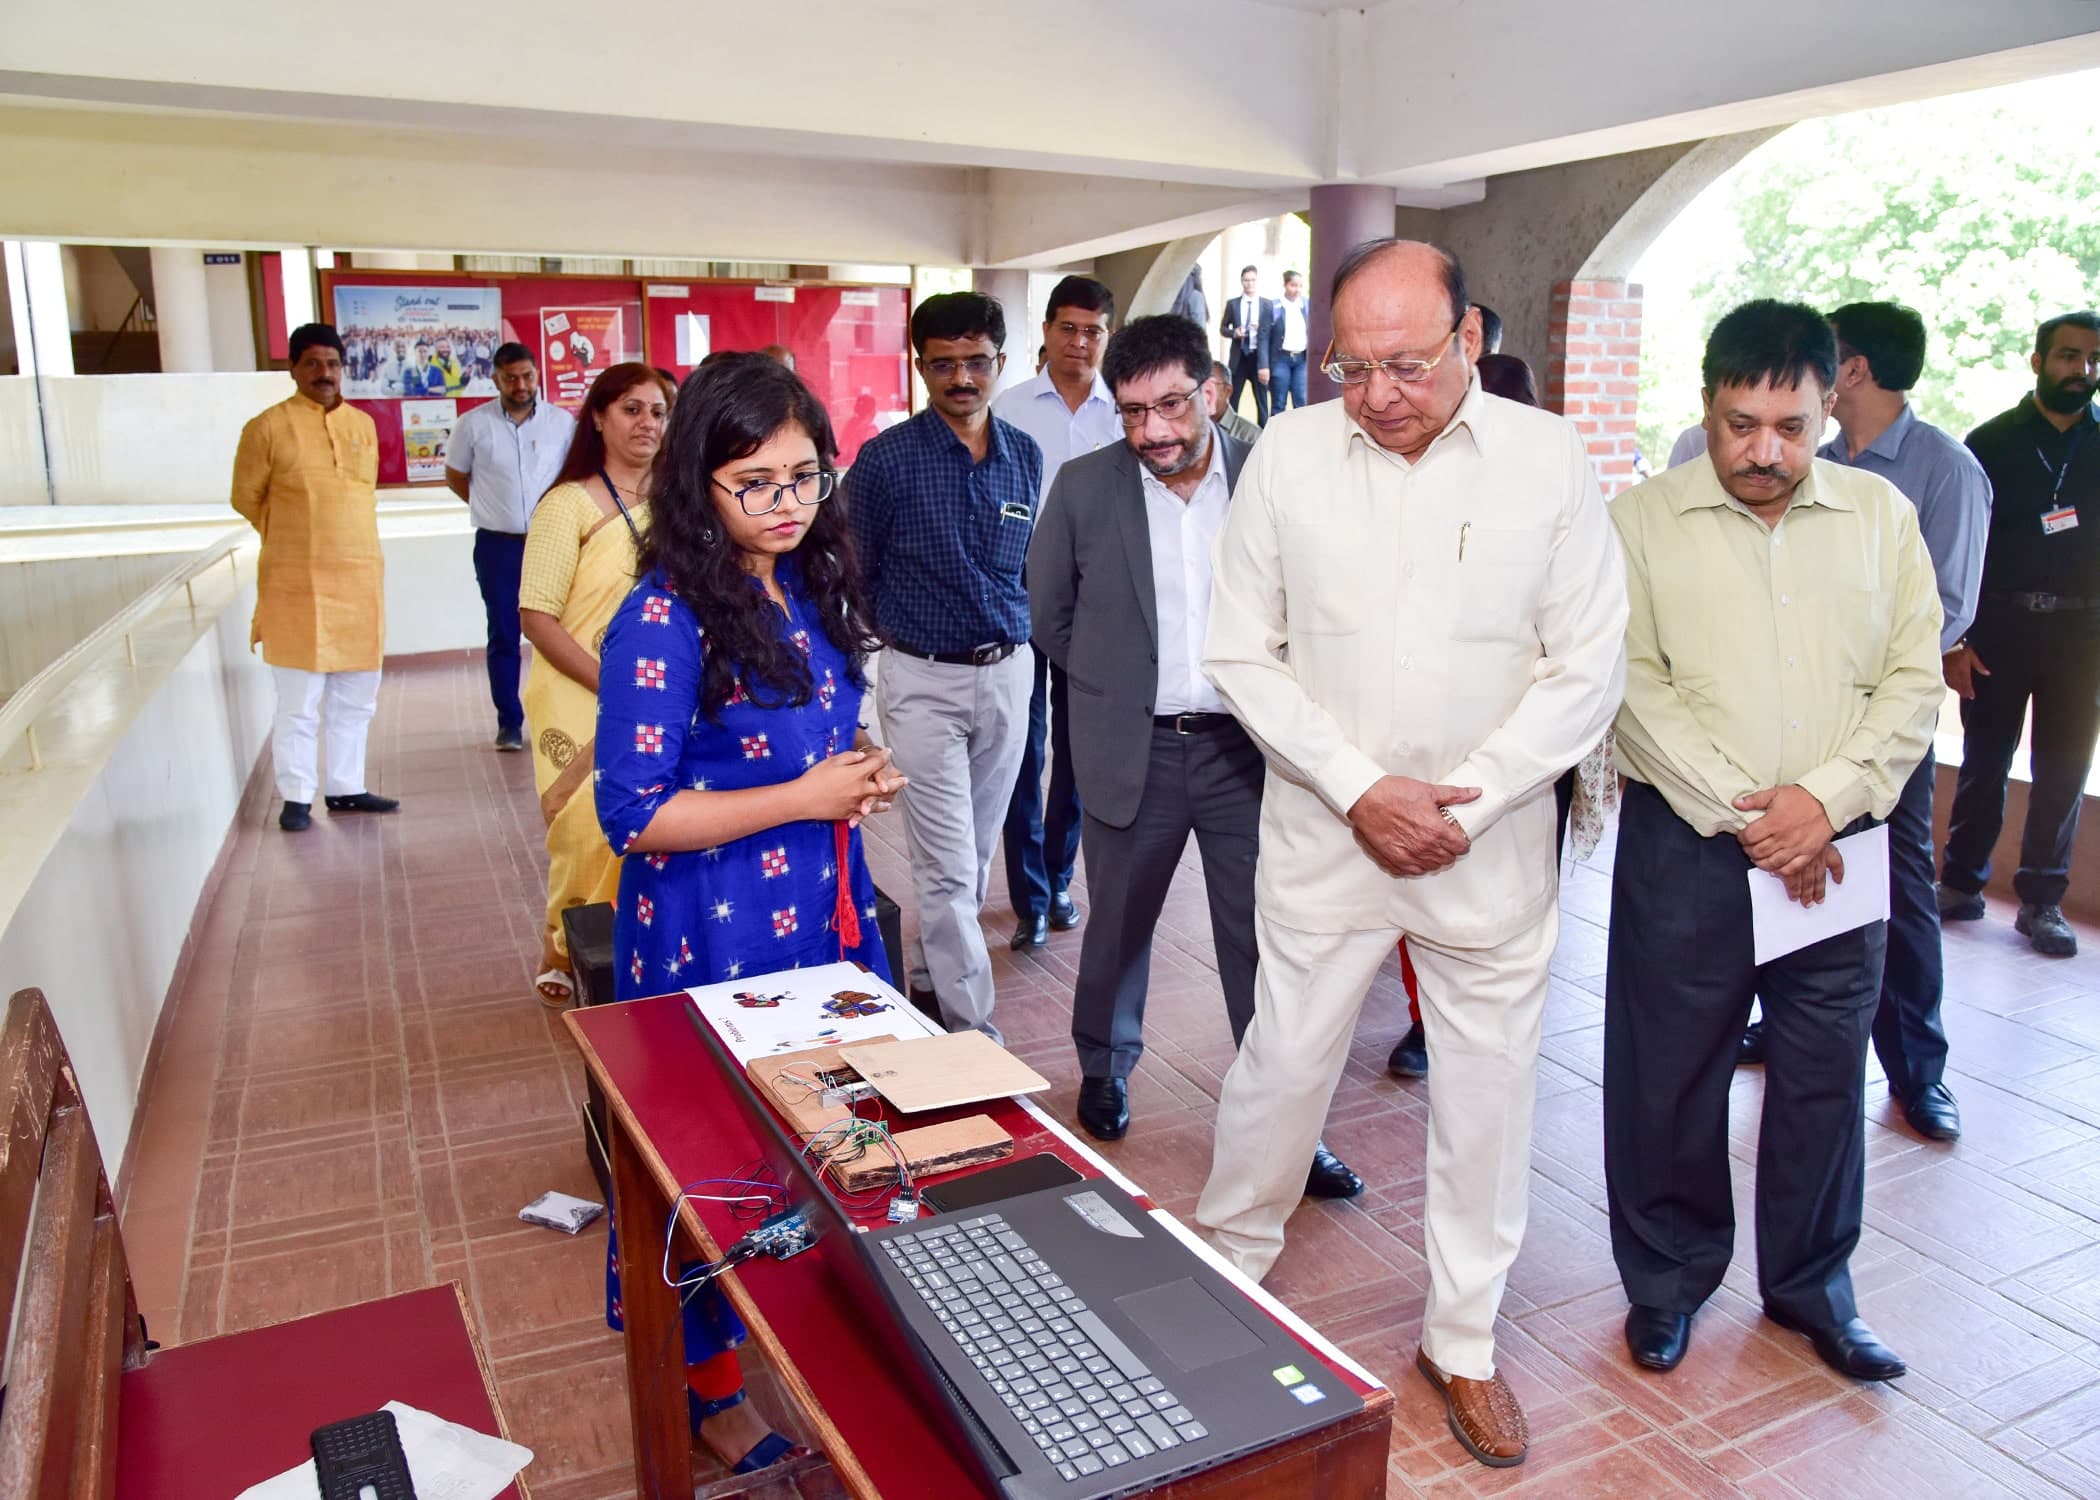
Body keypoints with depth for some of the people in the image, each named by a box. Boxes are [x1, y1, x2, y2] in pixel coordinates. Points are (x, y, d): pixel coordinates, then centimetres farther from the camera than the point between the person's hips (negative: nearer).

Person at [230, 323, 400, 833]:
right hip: (298, 584, -5)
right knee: (299, 703, -1)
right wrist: (293, 538, 10)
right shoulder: (268, 427, -5)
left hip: (361, 579, 5)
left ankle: (346, 788, 23)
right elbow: (246, 499, 2)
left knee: (355, 699, 11)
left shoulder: (364, 425, 9)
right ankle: (296, 798, 9)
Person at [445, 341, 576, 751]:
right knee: (503, 636, 6)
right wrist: (493, 507, 11)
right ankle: (509, 722, 14)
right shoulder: (473, 424, -2)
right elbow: (455, 477, 11)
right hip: (497, 545, 0)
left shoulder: (562, 421, -1)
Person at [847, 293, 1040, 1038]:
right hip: (924, 680, -5)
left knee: (975, 852, 15)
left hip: (1008, 673, 5)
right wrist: (908, 626, 2)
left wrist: (1013, 624, 11)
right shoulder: (885, 460, -9)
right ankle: (973, 1032, 3)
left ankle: (929, 977, 34)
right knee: (948, 865, -5)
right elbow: (852, 575, 1)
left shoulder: (1026, 456, 4)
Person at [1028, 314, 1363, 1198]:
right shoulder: (1084, 487, -4)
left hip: (1247, 748, 0)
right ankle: (1104, 1069, 41)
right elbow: (1049, 612, 8)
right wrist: (1116, 685, 8)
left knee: (1264, 940, 5)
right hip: (1133, 752, 1)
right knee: (1118, 925, 16)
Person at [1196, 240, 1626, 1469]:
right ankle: (1227, 1271, 37)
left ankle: (1464, 1342, 32)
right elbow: (1243, 654, -2)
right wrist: (1359, 790, -11)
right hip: (1323, 839, 0)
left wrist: (1462, 807, -12)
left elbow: (1586, 670, -4)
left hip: (1490, 849, 1)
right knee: (1281, 1069, 10)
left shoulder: (1548, 461, -5)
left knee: (1489, 1095, 11)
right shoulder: (1288, 456, -4)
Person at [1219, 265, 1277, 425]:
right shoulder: (1232, 304, 4)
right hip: (1239, 356, 1)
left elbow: (1272, 334, 0)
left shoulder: (1268, 304, 1)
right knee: (1232, 399, 4)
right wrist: (1234, 333, -11)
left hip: (1259, 357, -1)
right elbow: (1223, 328, 9)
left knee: (1262, 401, 4)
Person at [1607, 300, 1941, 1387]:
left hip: (1836, 850, 3)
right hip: (1685, 847, -2)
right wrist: (1742, 812, -14)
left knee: (1825, 1079, 13)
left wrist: (1827, 798, -13)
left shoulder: (1881, 514, 6)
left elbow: (1913, 681, 2)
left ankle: (1810, 1285, 34)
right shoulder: (1644, 521, -2)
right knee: (1667, 1075, 8)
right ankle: (1668, 1277, 29)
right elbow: (1634, 686, -9)